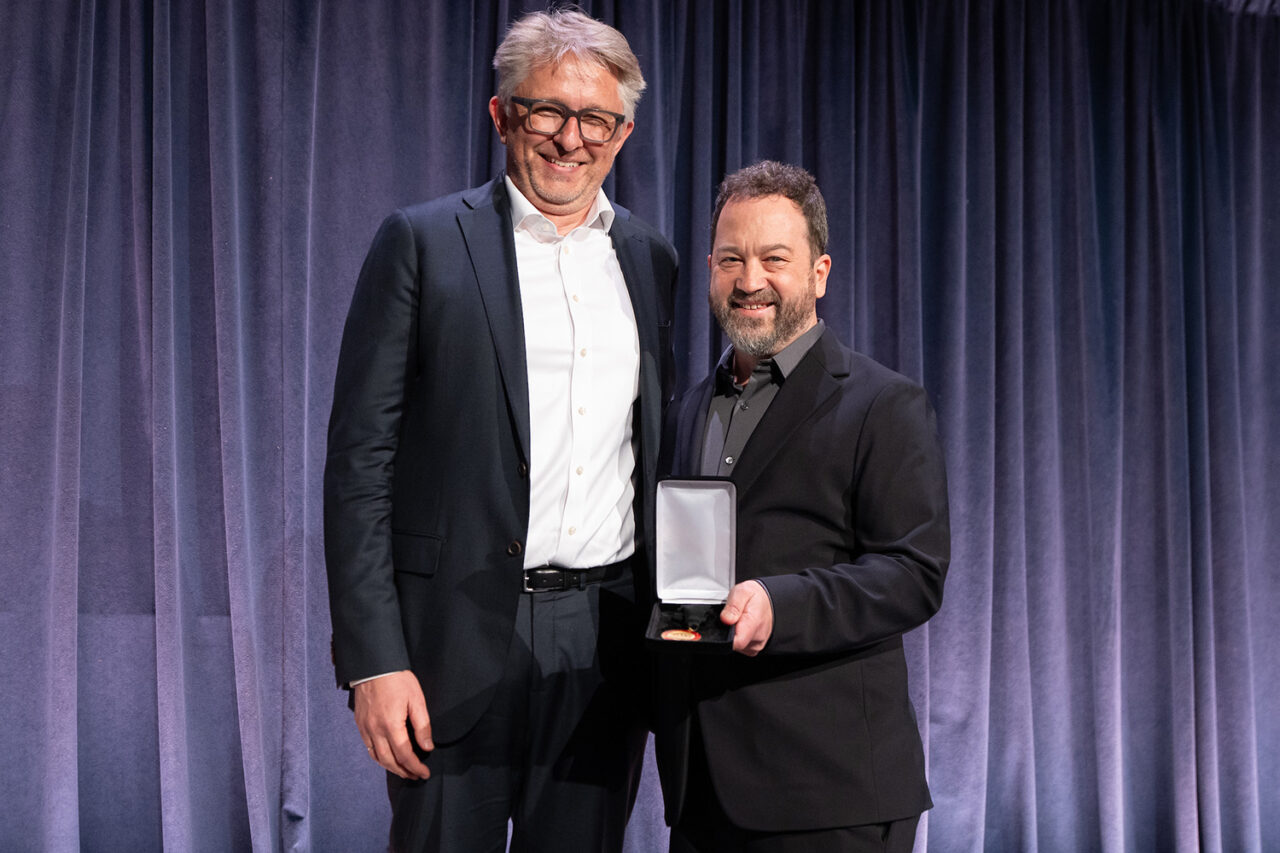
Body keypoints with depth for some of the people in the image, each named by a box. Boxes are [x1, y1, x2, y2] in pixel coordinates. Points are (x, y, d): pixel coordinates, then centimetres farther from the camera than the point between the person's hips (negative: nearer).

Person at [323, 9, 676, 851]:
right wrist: (373, 659, -12)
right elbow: (361, 458, -6)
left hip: (605, 644, 4)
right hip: (462, 631, -4)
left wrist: (665, 629, 11)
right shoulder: (424, 242, -3)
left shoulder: (649, 258, 11)